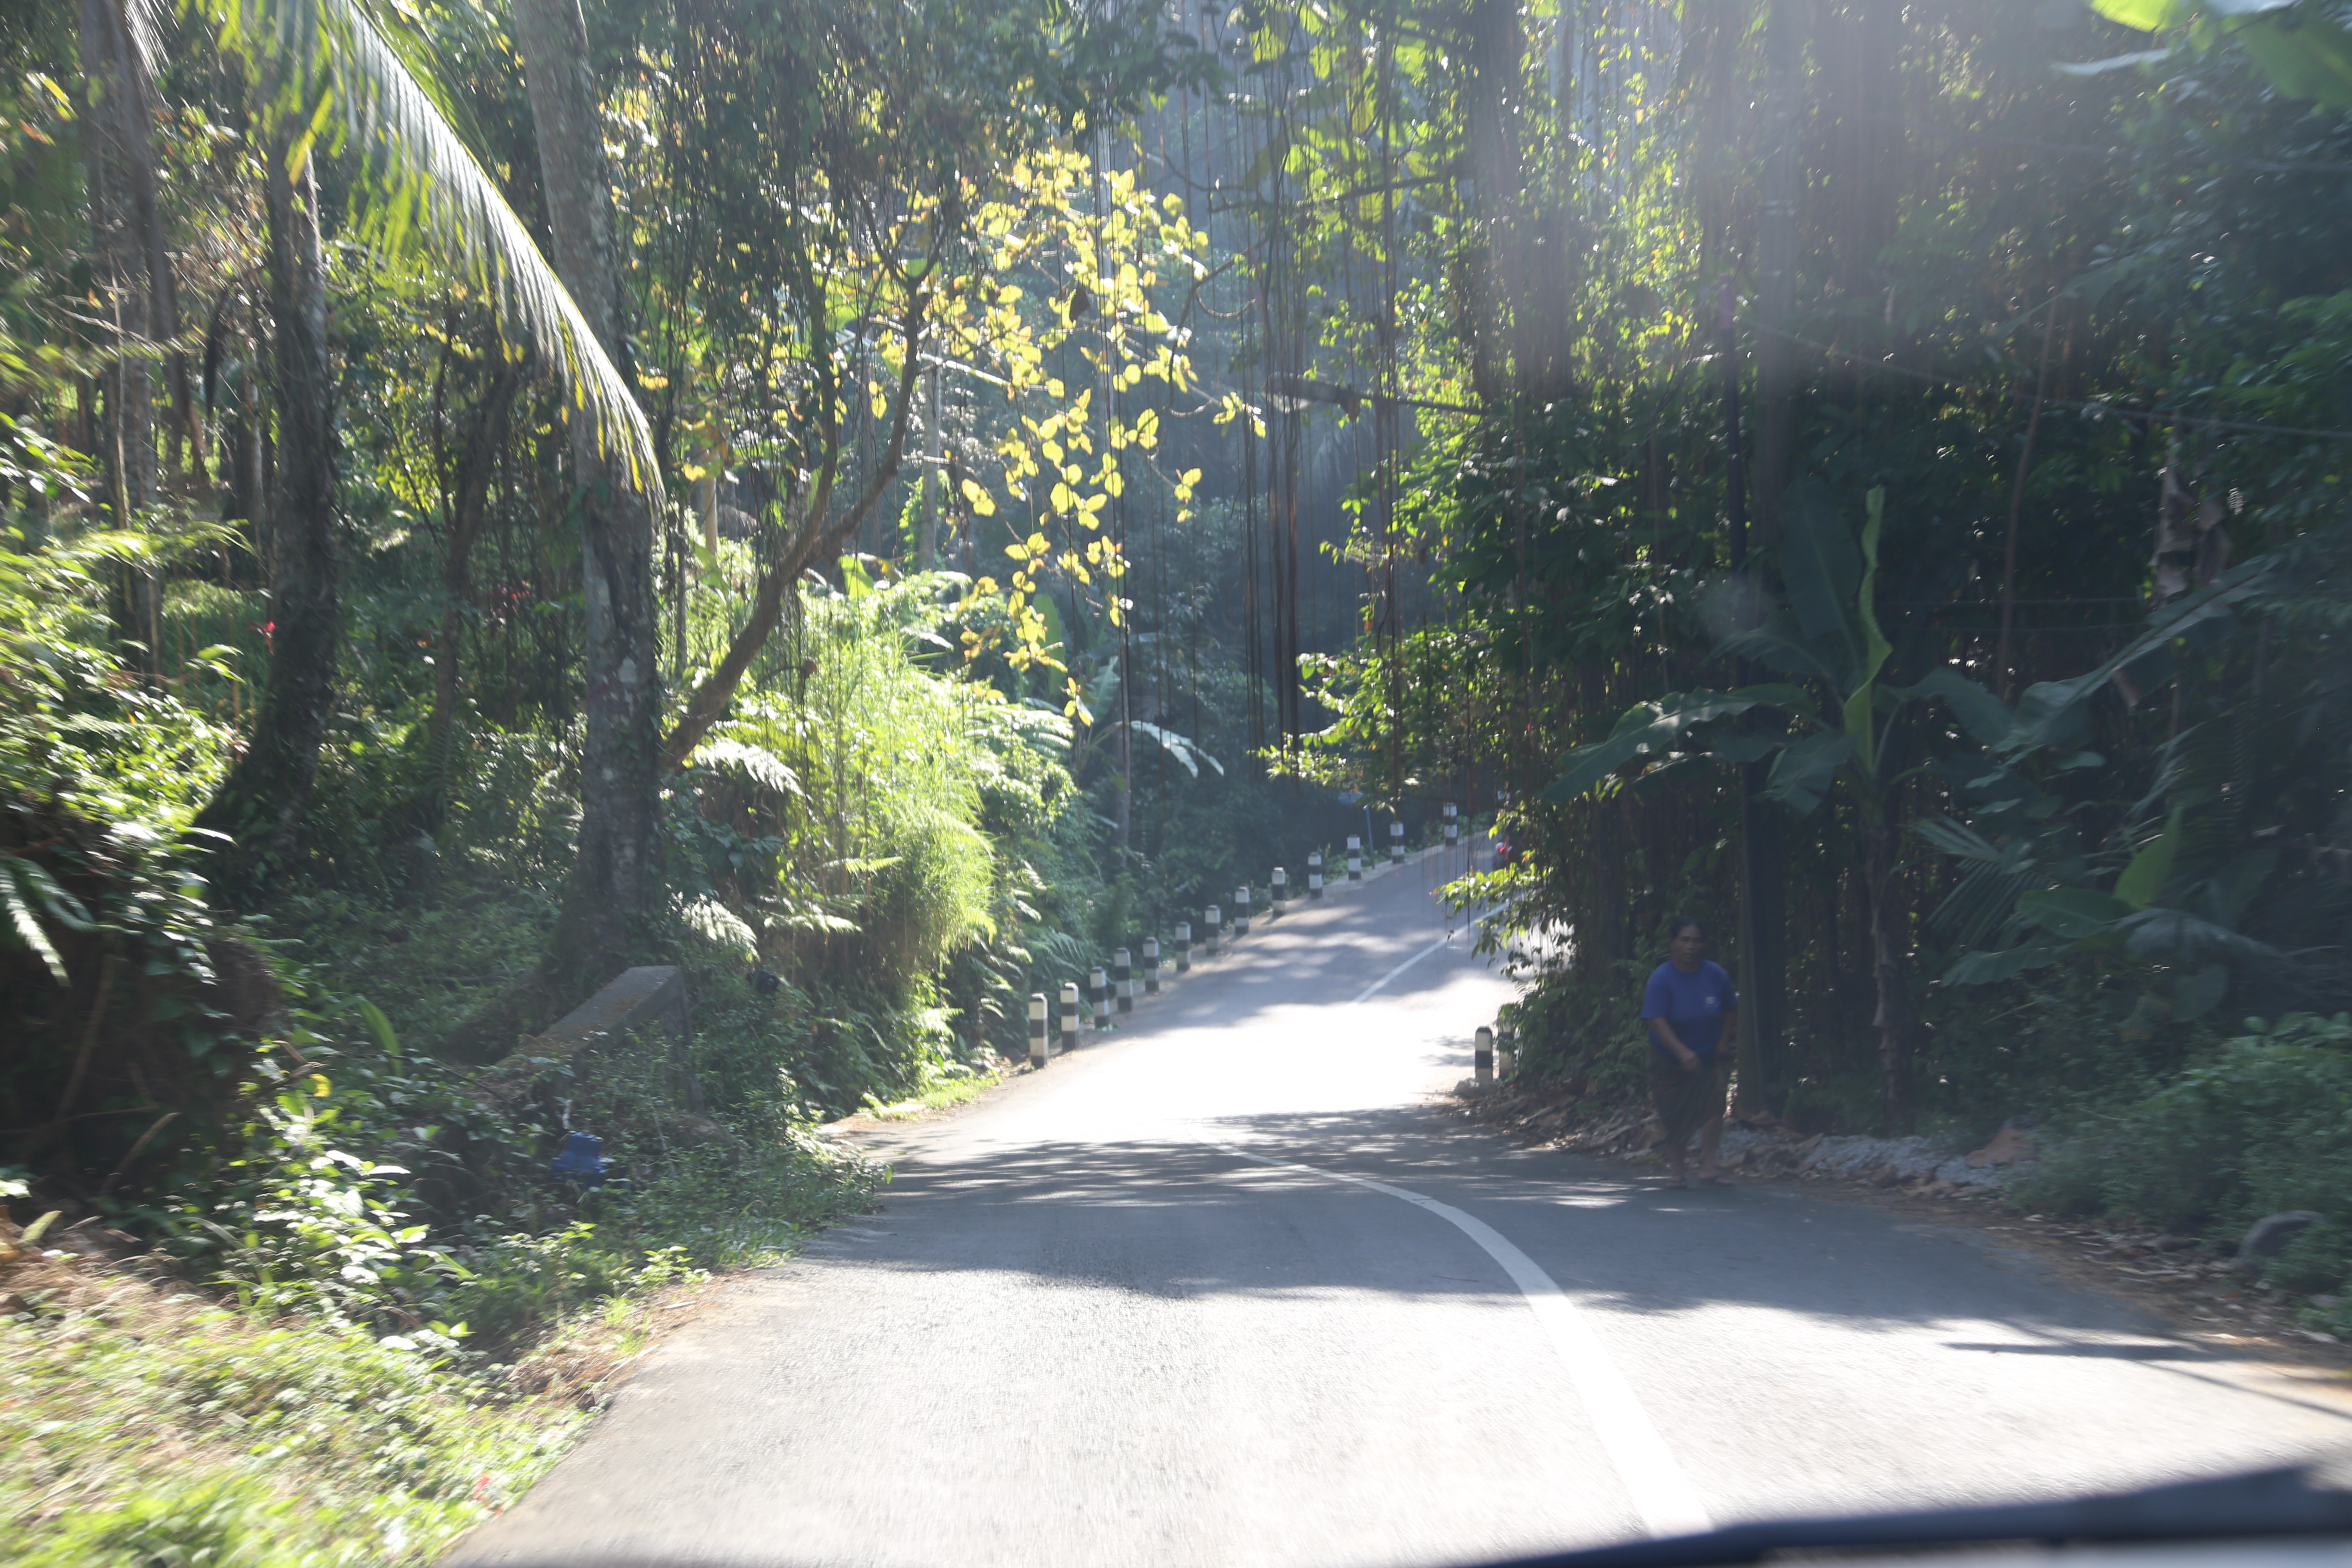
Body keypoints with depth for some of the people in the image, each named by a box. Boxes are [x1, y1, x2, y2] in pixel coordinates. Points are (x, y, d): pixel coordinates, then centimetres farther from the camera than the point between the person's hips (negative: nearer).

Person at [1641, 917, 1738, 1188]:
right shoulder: (1661, 979, -17)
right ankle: (1677, 1170, 22)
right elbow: (1657, 1021, -26)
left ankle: (1708, 1166, -21)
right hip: (1669, 1061, -2)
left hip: (1708, 1058, 2)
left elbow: (1730, 1010, 11)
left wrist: (1723, 1042, 0)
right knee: (1675, 1118, 5)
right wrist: (1683, 1053, -38)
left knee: (1714, 1100, -21)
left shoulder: (1715, 974, -6)